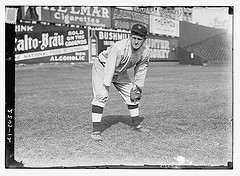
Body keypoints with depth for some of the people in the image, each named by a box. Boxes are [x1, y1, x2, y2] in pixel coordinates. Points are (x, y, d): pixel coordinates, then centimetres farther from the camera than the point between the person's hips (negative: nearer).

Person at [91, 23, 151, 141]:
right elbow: (110, 67, -36)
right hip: (103, 67, -7)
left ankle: (137, 125, 27)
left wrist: (138, 86, 3)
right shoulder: (120, 47, -37)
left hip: (120, 72, 7)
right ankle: (96, 130, -18)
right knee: (101, 95, -21)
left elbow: (141, 70, -1)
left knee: (131, 95, 10)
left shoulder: (145, 52, -17)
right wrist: (106, 86, -38)